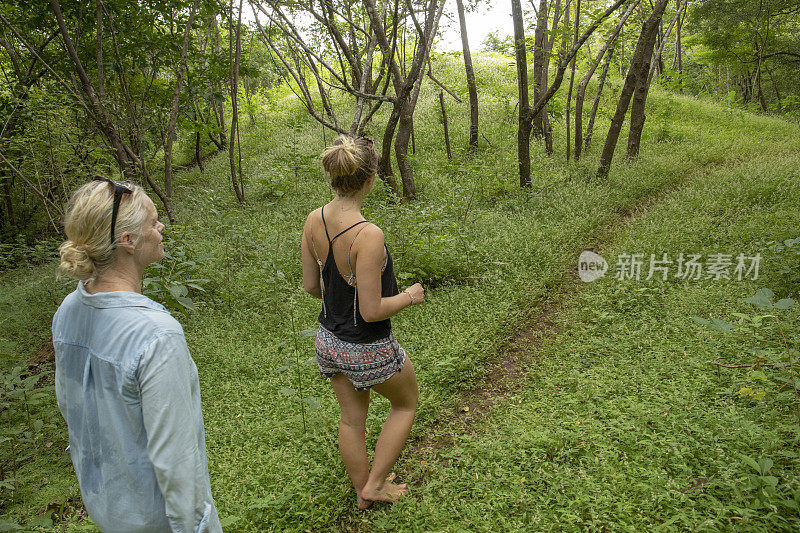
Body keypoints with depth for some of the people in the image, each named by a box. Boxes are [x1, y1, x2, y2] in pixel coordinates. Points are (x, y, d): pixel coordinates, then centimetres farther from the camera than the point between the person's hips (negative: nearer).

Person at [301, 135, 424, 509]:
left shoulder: (314, 221, -9)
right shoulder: (368, 235, -31)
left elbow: (310, 286, 2)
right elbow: (372, 311, -26)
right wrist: (410, 296, -9)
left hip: (328, 339, 7)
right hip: (368, 350, -6)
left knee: (351, 419, 25)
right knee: (406, 402, 24)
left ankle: (363, 491, 47)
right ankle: (374, 484, 32)